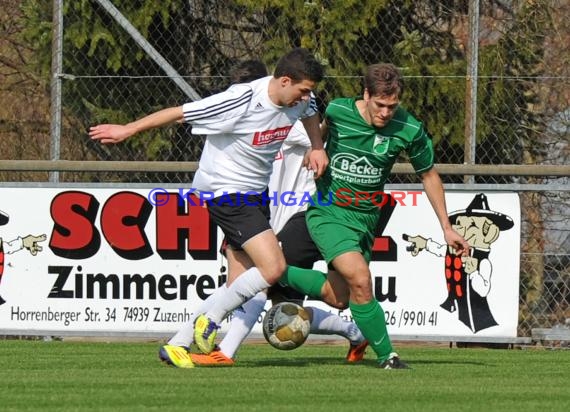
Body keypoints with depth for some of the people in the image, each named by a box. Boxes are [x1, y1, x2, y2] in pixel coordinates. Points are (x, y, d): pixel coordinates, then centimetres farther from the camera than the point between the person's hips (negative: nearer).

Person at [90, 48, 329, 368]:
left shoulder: (300, 99, -5)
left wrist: (317, 147, 7)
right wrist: (127, 130, -12)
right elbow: (179, 113, -19)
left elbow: (311, 112, 23)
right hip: (225, 191, -8)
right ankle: (210, 322, -1)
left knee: (242, 285, 6)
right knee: (273, 268, -19)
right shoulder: (241, 102, -27)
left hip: (256, 192, 8)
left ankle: (176, 345, 15)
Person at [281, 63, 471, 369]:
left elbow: (429, 175, 3)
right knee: (360, 279, -23)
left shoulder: (410, 130, -12)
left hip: (366, 218, 4)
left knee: (340, 296, 7)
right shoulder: (338, 111, -15)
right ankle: (386, 357, -11)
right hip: (328, 211, -3)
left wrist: (446, 228, 6)